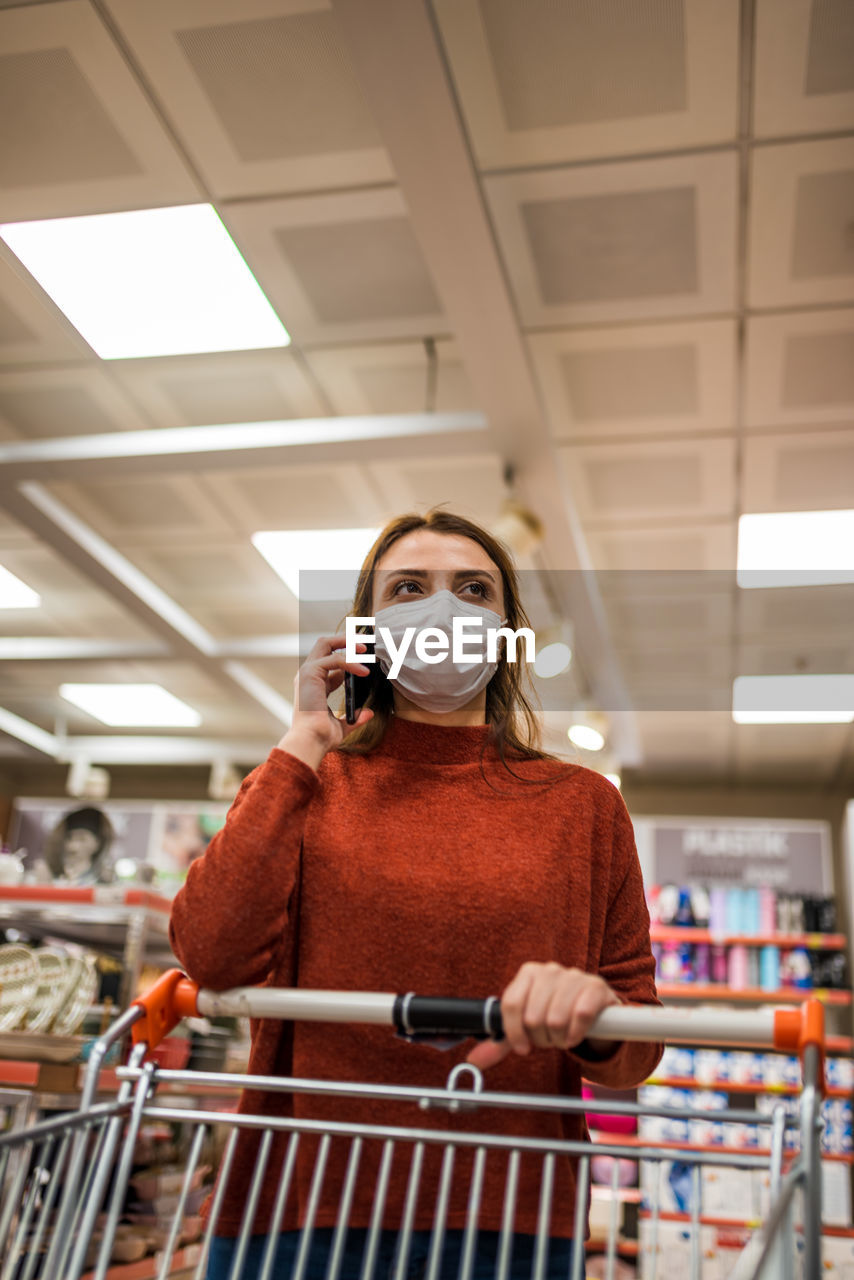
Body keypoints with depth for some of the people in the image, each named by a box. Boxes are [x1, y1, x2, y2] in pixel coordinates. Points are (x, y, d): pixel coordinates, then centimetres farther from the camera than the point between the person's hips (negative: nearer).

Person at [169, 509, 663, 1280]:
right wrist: (305, 745, -9)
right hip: (299, 1208, 0)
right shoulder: (302, 781, 3)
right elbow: (213, 956, -13)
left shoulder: (584, 803, 2)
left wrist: (592, 1013, -19)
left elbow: (637, 1051, 4)